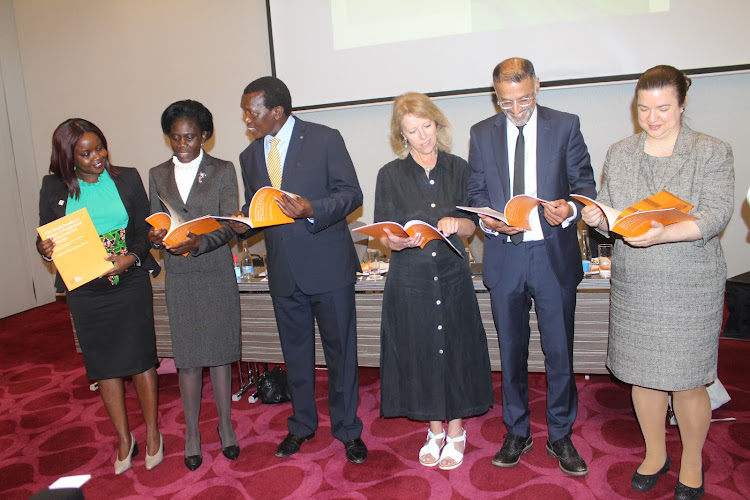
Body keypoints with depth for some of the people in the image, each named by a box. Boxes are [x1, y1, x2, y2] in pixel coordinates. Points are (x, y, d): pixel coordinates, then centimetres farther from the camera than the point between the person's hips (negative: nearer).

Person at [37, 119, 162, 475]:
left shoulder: (127, 179, -1)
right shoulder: (54, 188, 1)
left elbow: (144, 229, 0)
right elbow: (46, 237, 7)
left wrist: (131, 257, -18)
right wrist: (45, 250, -16)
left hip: (130, 284, -1)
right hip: (85, 290, 2)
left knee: (140, 356, 5)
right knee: (104, 362, 11)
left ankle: (152, 433, 23)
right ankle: (123, 438, 28)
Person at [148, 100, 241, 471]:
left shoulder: (223, 171, 1)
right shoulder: (158, 175, 10)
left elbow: (229, 225, -7)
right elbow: (155, 223, 10)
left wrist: (198, 243, -24)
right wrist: (155, 237, -13)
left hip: (217, 274, -2)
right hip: (179, 277, 2)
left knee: (220, 352, 7)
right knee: (187, 357, 6)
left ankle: (225, 426, 24)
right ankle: (192, 432, 22)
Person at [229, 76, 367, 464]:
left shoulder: (325, 139, -5)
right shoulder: (250, 156, 11)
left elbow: (351, 193, -8)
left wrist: (312, 210, -25)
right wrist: (242, 224, -5)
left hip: (328, 267, -4)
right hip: (283, 272, 5)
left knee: (340, 350, 6)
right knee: (295, 353, 16)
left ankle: (347, 429, 25)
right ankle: (301, 425, 36)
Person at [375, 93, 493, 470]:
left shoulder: (458, 169, 5)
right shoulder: (390, 175, 1)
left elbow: (470, 226, 6)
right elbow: (383, 236, 0)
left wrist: (456, 224, -16)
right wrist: (399, 242, -22)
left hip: (452, 273, 1)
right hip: (409, 279, 0)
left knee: (454, 348, 7)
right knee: (420, 351, 8)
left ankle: (455, 431, 27)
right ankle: (435, 430, 29)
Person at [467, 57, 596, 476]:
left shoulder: (565, 126, 2)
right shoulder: (482, 133, 7)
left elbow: (585, 184, 2)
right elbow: (476, 191, 8)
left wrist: (569, 209, -19)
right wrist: (486, 218, -13)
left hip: (554, 254, -1)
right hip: (504, 256, 2)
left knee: (560, 351, 6)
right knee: (512, 351, 12)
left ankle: (561, 437, 27)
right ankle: (517, 434, 29)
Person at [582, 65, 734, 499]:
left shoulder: (713, 152, -1)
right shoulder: (619, 154, 9)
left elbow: (717, 214, -12)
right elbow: (609, 211, 10)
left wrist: (664, 234, -29)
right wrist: (597, 217, -14)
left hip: (690, 286, -3)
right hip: (633, 283, 3)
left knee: (687, 381, 4)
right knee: (642, 374, 13)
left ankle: (692, 462, 30)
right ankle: (655, 454, 34)